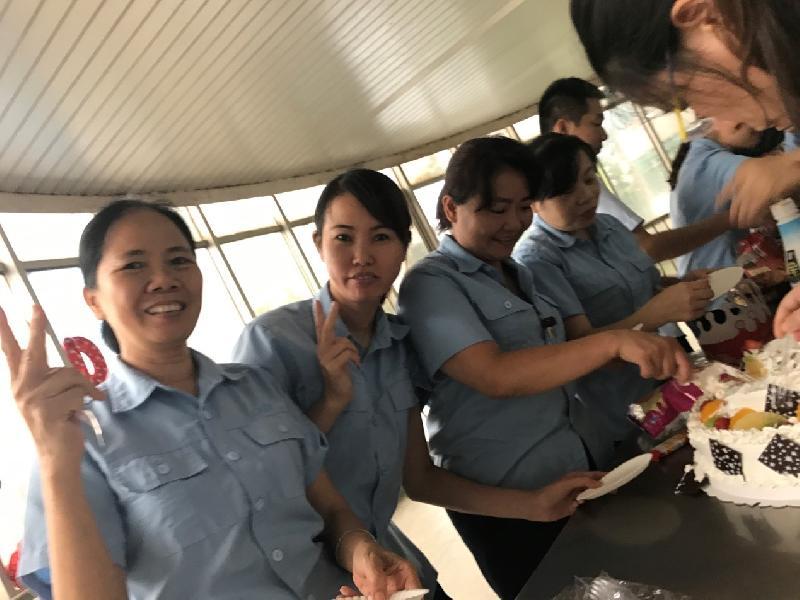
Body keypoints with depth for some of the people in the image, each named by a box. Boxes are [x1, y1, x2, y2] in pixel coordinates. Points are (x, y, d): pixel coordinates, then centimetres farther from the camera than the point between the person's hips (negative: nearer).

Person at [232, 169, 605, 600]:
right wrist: (332, 402, -27)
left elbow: (418, 478, 1)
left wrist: (531, 504, -6)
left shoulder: (399, 342, -3)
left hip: (389, 556, 5)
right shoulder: (272, 339, -20)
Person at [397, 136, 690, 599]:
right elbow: (496, 376, -30)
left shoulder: (524, 276, 9)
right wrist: (614, 342, -37)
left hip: (572, 472, 8)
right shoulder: (430, 285, -16)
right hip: (502, 500, -7)